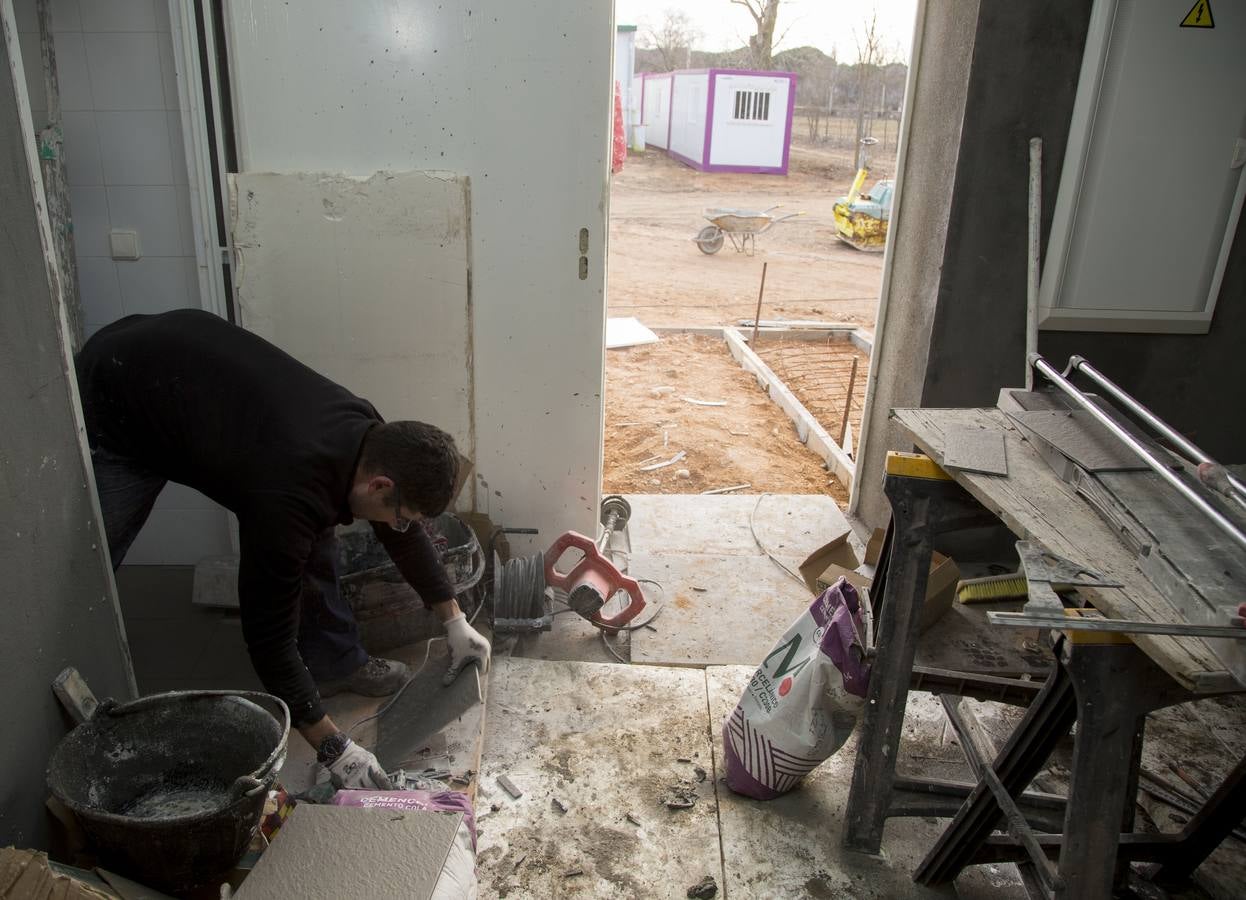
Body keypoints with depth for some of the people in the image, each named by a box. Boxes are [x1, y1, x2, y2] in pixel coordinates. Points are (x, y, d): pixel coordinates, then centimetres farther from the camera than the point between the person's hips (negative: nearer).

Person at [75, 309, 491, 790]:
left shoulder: (369, 436, -15)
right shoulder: (289, 494, -39)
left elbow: (402, 531, 4)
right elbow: (269, 636, -31)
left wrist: (455, 621, 8)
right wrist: (334, 747, -26)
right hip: (113, 412, -7)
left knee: (314, 536, 4)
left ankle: (334, 660, 18)